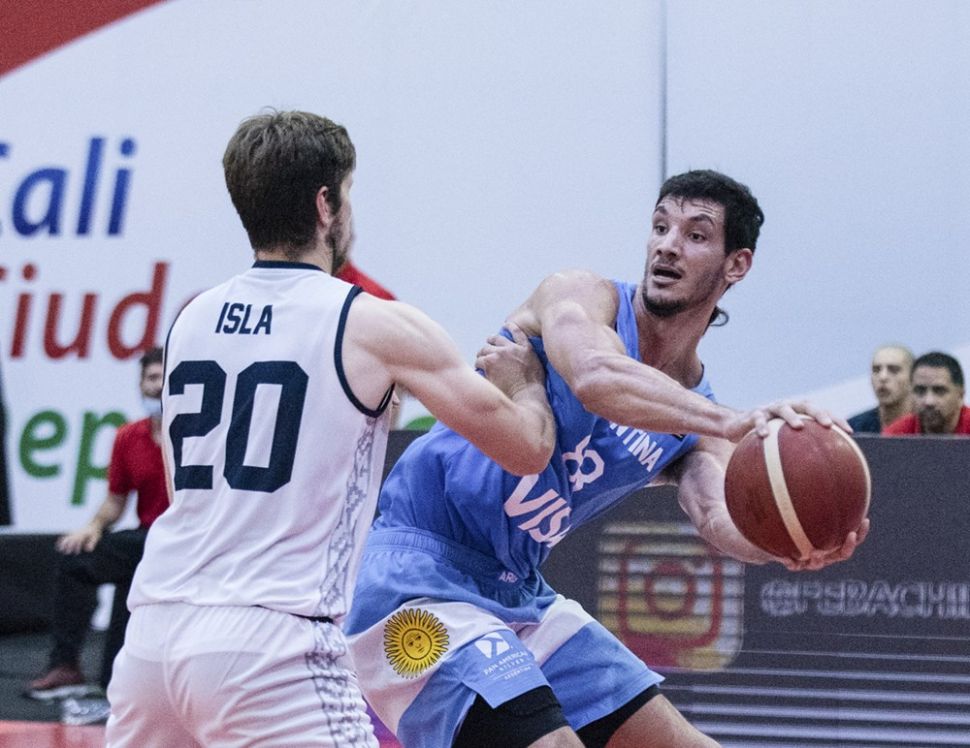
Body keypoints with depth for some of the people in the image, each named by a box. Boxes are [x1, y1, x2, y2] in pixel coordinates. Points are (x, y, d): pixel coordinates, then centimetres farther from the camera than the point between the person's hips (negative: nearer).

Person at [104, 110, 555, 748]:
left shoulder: (190, 319, 13)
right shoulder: (375, 325, -3)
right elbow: (528, 450, 1)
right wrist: (521, 375, 24)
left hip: (154, 624, 6)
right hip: (272, 642, -6)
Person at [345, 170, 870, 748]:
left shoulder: (697, 417, 6)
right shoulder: (581, 297, -10)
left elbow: (724, 519, -14)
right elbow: (597, 379, -35)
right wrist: (732, 422, -47)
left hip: (518, 592, 9)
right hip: (415, 566, -8)